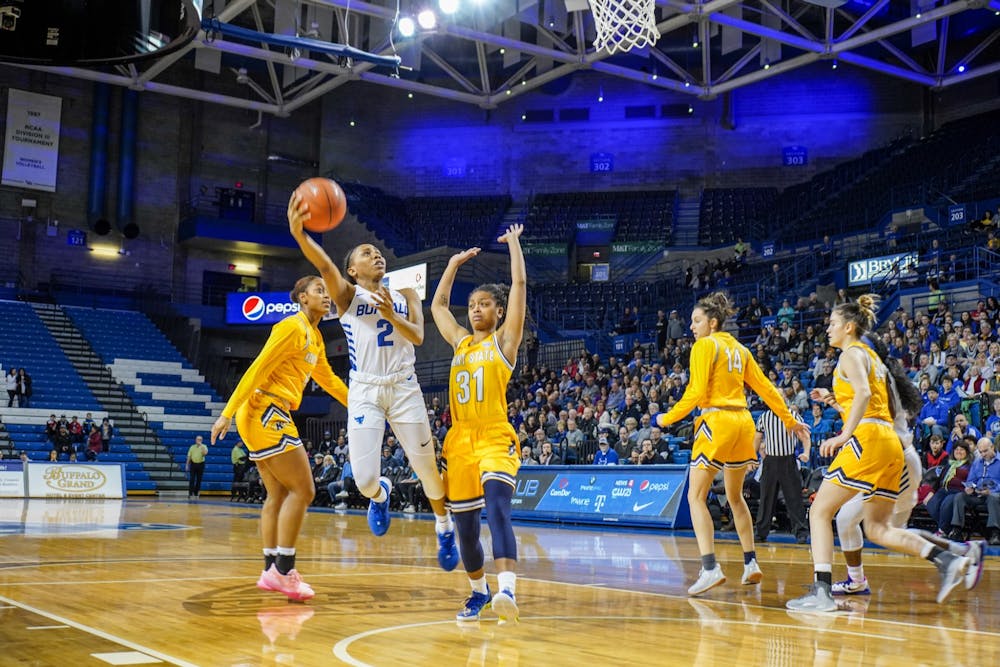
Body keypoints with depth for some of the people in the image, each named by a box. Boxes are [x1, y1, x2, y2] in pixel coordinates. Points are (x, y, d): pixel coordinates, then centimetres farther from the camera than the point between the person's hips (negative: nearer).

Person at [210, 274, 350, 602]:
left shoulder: (315, 337, 17)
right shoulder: (292, 327, -11)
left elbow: (328, 380, 31)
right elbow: (258, 369, -16)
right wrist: (228, 413, -19)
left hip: (270, 417, 10)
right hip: (266, 412, -10)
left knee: (278, 494, 12)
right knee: (302, 489, -9)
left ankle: (271, 571, 17)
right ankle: (283, 570, -6)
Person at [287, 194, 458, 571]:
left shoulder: (404, 295, 11)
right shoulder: (348, 295, 1)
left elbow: (418, 336, -3)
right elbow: (324, 266, -20)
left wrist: (391, 314, -20)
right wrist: (298, 233, -39)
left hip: (404, 388, 2)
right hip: (364, 391, -2)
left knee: (426, 468, 6)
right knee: (364, 478, -11)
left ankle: (444, 526, 33)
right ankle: (380, 494, 28)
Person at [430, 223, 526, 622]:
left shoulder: (503, 341, 4)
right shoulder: (460, 342, 17)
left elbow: (520, 284, -2)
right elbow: (438, 305, 31)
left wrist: (513, 243, 8)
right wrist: (455, 263, 32)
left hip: (495, 437, -6)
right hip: (459, 439, 6)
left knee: (497, 506, -26)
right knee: (464, 524, 9)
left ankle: (507, 590, -39)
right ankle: (478, 591, 29)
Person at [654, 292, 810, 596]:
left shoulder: (705, 345, -5)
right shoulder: (739, 348, 16)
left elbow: (696, 393, -13)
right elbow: (766, 389, 17)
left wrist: (667, 419, -3)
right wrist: (791, 422, 24)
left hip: (716, 422, -8)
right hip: (742, 423, 8)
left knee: (696, 496, -6)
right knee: (735, 497, 19)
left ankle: (710, 567, -19)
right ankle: (751, 563, 22)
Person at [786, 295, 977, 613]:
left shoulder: (852, 353, -2)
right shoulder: (872, 356, 25)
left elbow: (864, 393, -19)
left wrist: (845, 435, -23)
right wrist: (831, 399, 26)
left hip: (867, 439, -9)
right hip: (891, 444, 9)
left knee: (820, 512, -5)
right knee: (878, 529, 11)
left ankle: (821, 592, -13)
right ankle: (948, 560, -4)